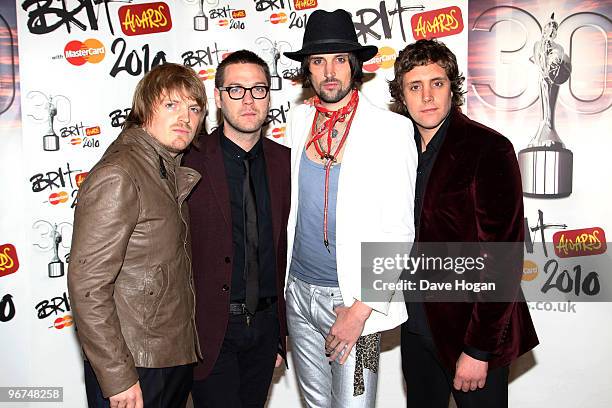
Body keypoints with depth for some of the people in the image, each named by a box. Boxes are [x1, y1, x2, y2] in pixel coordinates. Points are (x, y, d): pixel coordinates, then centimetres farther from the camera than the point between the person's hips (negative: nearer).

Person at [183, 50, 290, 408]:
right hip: (210, 328, -4)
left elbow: (286, 251, 8)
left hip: (266, 325, 4)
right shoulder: (189, 162, -9)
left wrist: (283, 333, 9)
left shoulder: (285, 162, 4)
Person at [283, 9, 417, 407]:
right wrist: (286, 278, 9)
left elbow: (398, 232, -13)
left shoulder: (390, 128, -11)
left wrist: (361, 308, -16)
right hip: (299, 289, 5)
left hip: (354, 299, -4)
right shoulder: (300, 119, 4)